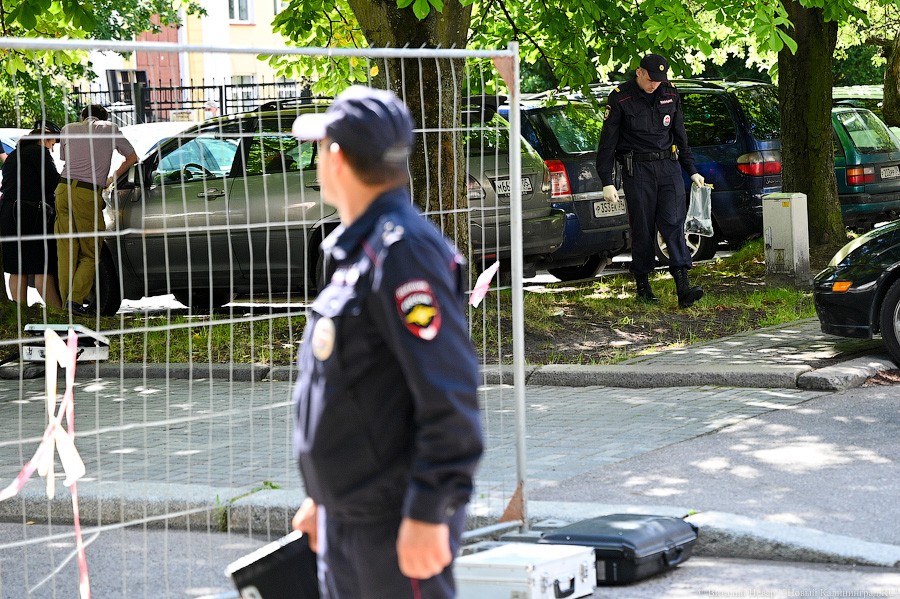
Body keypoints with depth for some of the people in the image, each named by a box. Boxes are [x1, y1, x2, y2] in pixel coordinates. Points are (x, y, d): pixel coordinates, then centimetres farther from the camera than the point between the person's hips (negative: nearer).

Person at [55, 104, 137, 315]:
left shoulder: (68, 129, 18)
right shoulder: (109, 129, 12)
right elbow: (132, 157, 20)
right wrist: (112, 178, 31)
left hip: (64, 188, 3)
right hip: (88, 194, -3)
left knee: (67, 251, 7)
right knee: (90, 254, 4)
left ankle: (66, 302, 4)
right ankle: (76, 299, -12)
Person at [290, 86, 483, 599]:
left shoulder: (403, 250, -18)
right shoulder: (355, 250, 13)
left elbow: (450, 397, -23)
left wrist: (428, 513, -23)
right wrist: (324, 497, 24)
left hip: (397, 524, -10)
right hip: (346, 518, 10)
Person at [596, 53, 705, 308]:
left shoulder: (670, 94, 8)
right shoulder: (620, 98, -5)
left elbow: (680, 135, 19)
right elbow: (607, 142, -4)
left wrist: (692, 171, 19)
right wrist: (607, 181, -9)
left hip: (668, 167, 3)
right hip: (637, 170, -3)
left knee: (673, 224, -9)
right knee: (643, 229, 0)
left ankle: (683, 288, -18)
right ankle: (643, 285, 15)